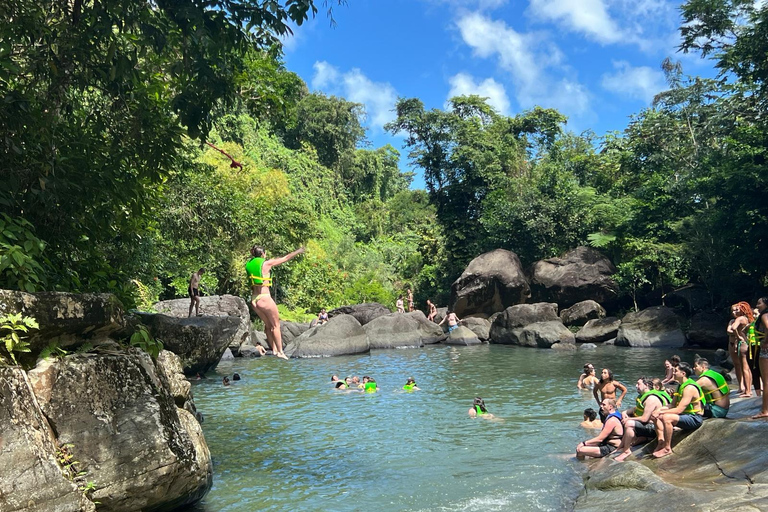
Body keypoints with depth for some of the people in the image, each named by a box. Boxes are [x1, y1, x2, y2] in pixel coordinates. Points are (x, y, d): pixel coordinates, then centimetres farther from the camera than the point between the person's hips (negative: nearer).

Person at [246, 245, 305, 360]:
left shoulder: (249, 264, 9)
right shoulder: (266, 263, -6)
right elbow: (285, 258, 4)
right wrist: (298, 251, 18)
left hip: (253, 299, 6)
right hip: (264, 297, -6)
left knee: (268, 325, 18)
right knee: (276, 325, 5)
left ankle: (274, 350, 21)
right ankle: (280, 352, 5)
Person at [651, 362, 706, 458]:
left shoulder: (689, 388, -21)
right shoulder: (681, 386, 12)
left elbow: (679, 410, -26)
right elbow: (673, 405, 12)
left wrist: (661, 412, -21)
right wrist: (659, 409, -5)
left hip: (695, 418, -11)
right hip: (686, 415, 11)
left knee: (666, 417, -33)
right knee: (656, 416, 4)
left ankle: (667, 448, -21)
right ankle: (661, 443, -5)